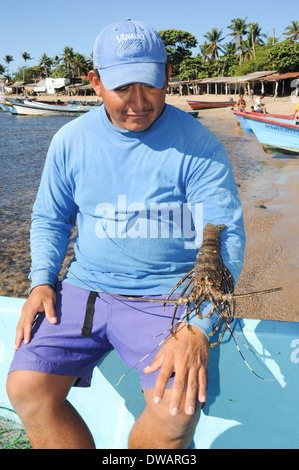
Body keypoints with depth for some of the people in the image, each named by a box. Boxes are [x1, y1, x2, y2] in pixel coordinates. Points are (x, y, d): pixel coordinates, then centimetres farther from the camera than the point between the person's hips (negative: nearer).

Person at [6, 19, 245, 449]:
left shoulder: (198, 146, -8)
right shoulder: (71, 141, 3)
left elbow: (225, 240, -11)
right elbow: (49, 219, 14)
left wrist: (196, 328, -23)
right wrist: (41, 281, -3)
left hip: (166, 295, -2)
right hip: (84, 288, 4)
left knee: (176, 411, -24)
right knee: (25, 388, -15)